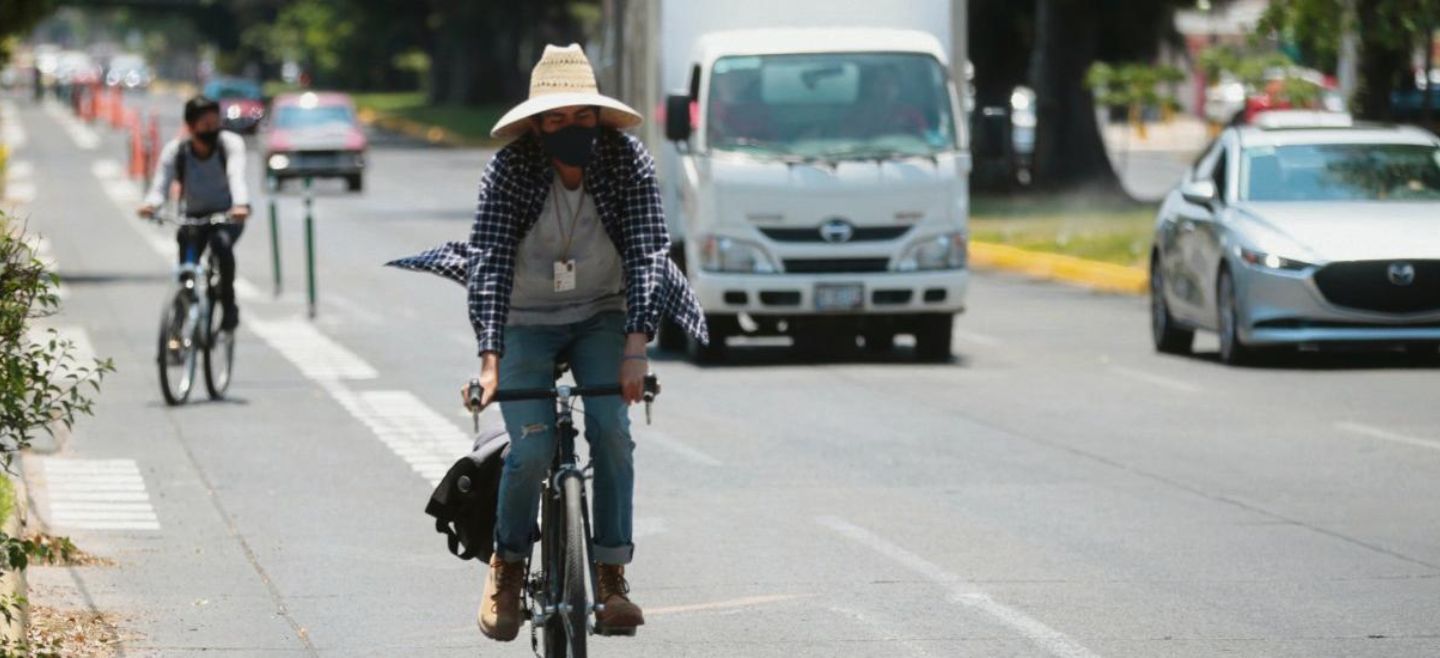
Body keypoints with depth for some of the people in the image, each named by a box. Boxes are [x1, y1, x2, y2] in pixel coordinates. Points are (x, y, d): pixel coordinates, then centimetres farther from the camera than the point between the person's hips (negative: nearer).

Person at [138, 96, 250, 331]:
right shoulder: (175, 150, -13)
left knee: (222, 243, -33)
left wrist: (241, 204, -57)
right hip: (193, 217, 2)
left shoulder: (230, 143, -17)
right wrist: (151, 204, -50)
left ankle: (228, 305, -16)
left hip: (227, 215, -2)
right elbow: (161, 184, -25)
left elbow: (236, 175, -35)